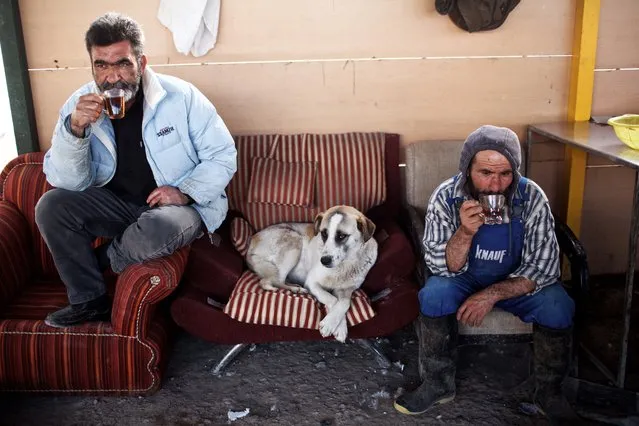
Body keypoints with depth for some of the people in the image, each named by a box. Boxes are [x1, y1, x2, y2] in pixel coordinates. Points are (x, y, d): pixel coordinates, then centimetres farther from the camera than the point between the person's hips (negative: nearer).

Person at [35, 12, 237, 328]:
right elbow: (68, 182, -10)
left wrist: (185, 192, -23)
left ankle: (100, 259, -2)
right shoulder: (78, 106, -6)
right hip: (118, 204, 4)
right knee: (51, 206, -17)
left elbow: (222, 156, -9)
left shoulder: (181, 96, -14)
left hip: (184, 205, -4)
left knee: (159, 229, -37)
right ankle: (90, 301, 0)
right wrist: (75, 128, -27)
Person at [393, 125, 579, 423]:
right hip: (464, 278, 0)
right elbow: (444, 269, -20)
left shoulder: (531, 198, -21)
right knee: (434, 295, -29)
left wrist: (493, 294, -31)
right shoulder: (445, 197, -22)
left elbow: (543, 268, -18)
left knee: (558, 306, -24)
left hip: (516, 282, 1)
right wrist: (465, 232, -40)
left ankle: (548, 392, 0)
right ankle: (438, 385, -7)